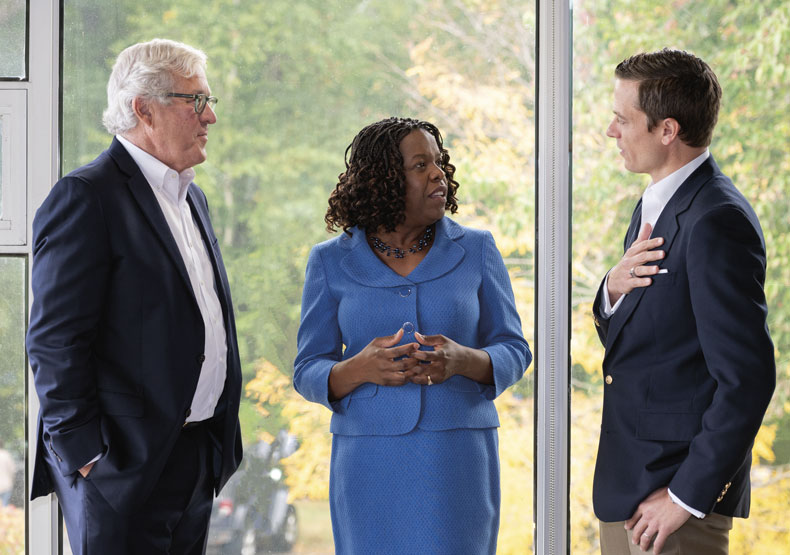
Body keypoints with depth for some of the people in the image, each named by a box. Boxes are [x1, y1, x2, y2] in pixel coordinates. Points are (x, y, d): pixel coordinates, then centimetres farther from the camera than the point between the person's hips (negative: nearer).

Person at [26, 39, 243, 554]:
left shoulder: (192, 197, 18)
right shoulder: (86, 197, -11)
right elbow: (55, 340, -16)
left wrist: (220, 442, 18)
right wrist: (82, 452, -18)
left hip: (198, 464, 8)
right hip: (123, 469, -8)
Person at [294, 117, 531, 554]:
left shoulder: (476, 251, 6)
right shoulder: (331, 262, 4)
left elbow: (513, 350, 5)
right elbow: (309, 371, 4)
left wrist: (464, 361, -16)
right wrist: (360, 369, -18)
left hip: (458, 457, 0)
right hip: (369, 465, 0)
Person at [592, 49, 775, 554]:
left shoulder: (718, 220, -18)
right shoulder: (656, 204, 12)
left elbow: (747, 376, -21)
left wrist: (689, 495, -19)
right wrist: (615, 289, -4)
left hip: (682, 480, -9)